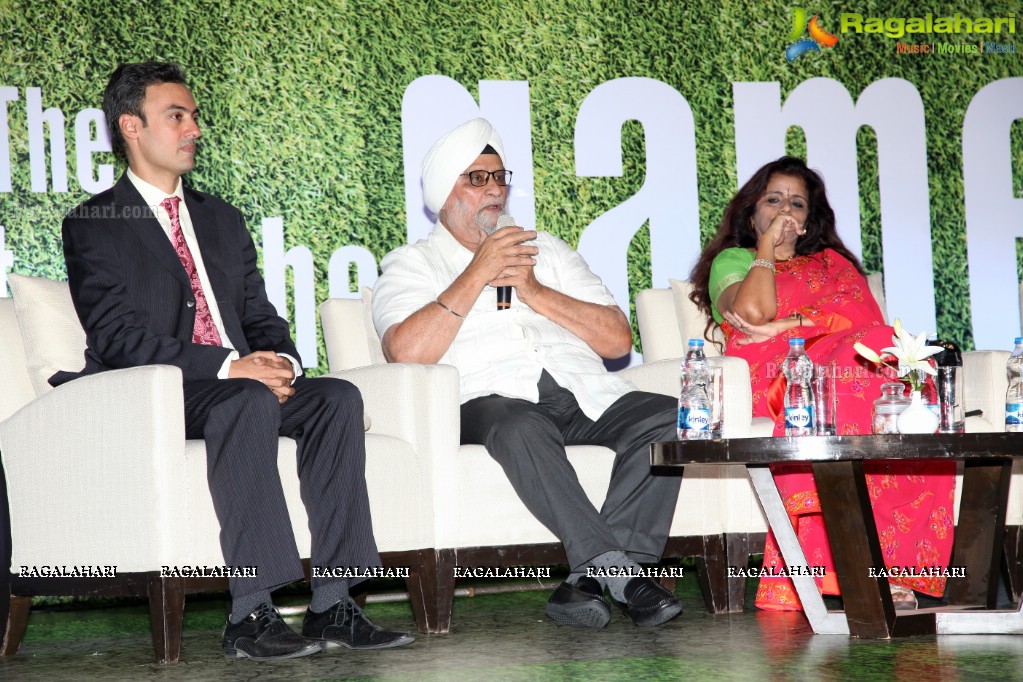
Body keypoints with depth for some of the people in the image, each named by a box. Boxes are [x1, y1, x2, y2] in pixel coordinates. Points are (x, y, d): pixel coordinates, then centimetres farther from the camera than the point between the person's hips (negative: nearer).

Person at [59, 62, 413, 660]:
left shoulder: (223, 220, 25)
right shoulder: (94, 226, 3)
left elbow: (261, 315, 20)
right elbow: (119, 336, -11)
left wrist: (280, 360, -6)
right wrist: (228, 367, -22)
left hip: (241, 384, 6)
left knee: (338, 397, -22)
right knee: (250, 403, -36)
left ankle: (332, 605, -26)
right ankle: (250, 616, -39)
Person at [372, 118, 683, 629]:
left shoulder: (544, 250, 28)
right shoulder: (410, 265, 16)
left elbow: (619, 339, 15)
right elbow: (407, 353, -7)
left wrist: (536, 293, 3)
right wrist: (477, 275, -4)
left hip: (584, 394, 4)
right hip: (491, 399, -4)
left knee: (668, 417, -25)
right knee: (521, 428, -39)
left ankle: (592, 574, -30)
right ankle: (618, 568, -36)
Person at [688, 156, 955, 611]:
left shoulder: (832, 262, 35)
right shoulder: (734, 261, 26)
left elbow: (867, 317, 11)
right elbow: (753, 311, -1)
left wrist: (788, 325, -1)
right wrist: (767, 246, 12)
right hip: (775, 378, -3)